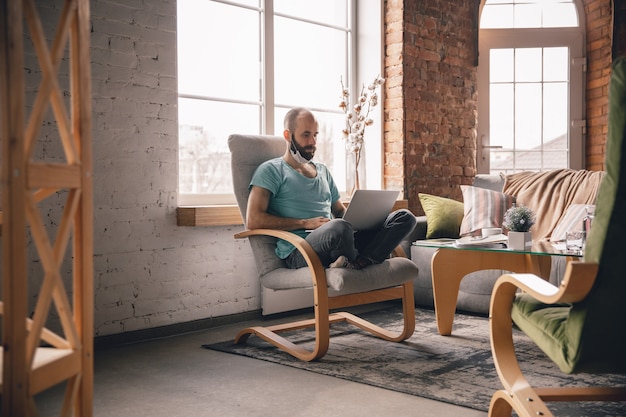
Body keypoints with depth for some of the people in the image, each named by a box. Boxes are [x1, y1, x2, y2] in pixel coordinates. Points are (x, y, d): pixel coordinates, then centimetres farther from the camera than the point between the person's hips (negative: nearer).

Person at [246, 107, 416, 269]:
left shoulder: (323, 170, 28)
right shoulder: (271, 170, 5)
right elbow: (254, 220, -7)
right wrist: (306, 223, -12)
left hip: (338, 240, 7)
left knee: (405, 217, -9)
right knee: (339, 228, -41)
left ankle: (359, 262, -32)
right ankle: (359, 262, -9)